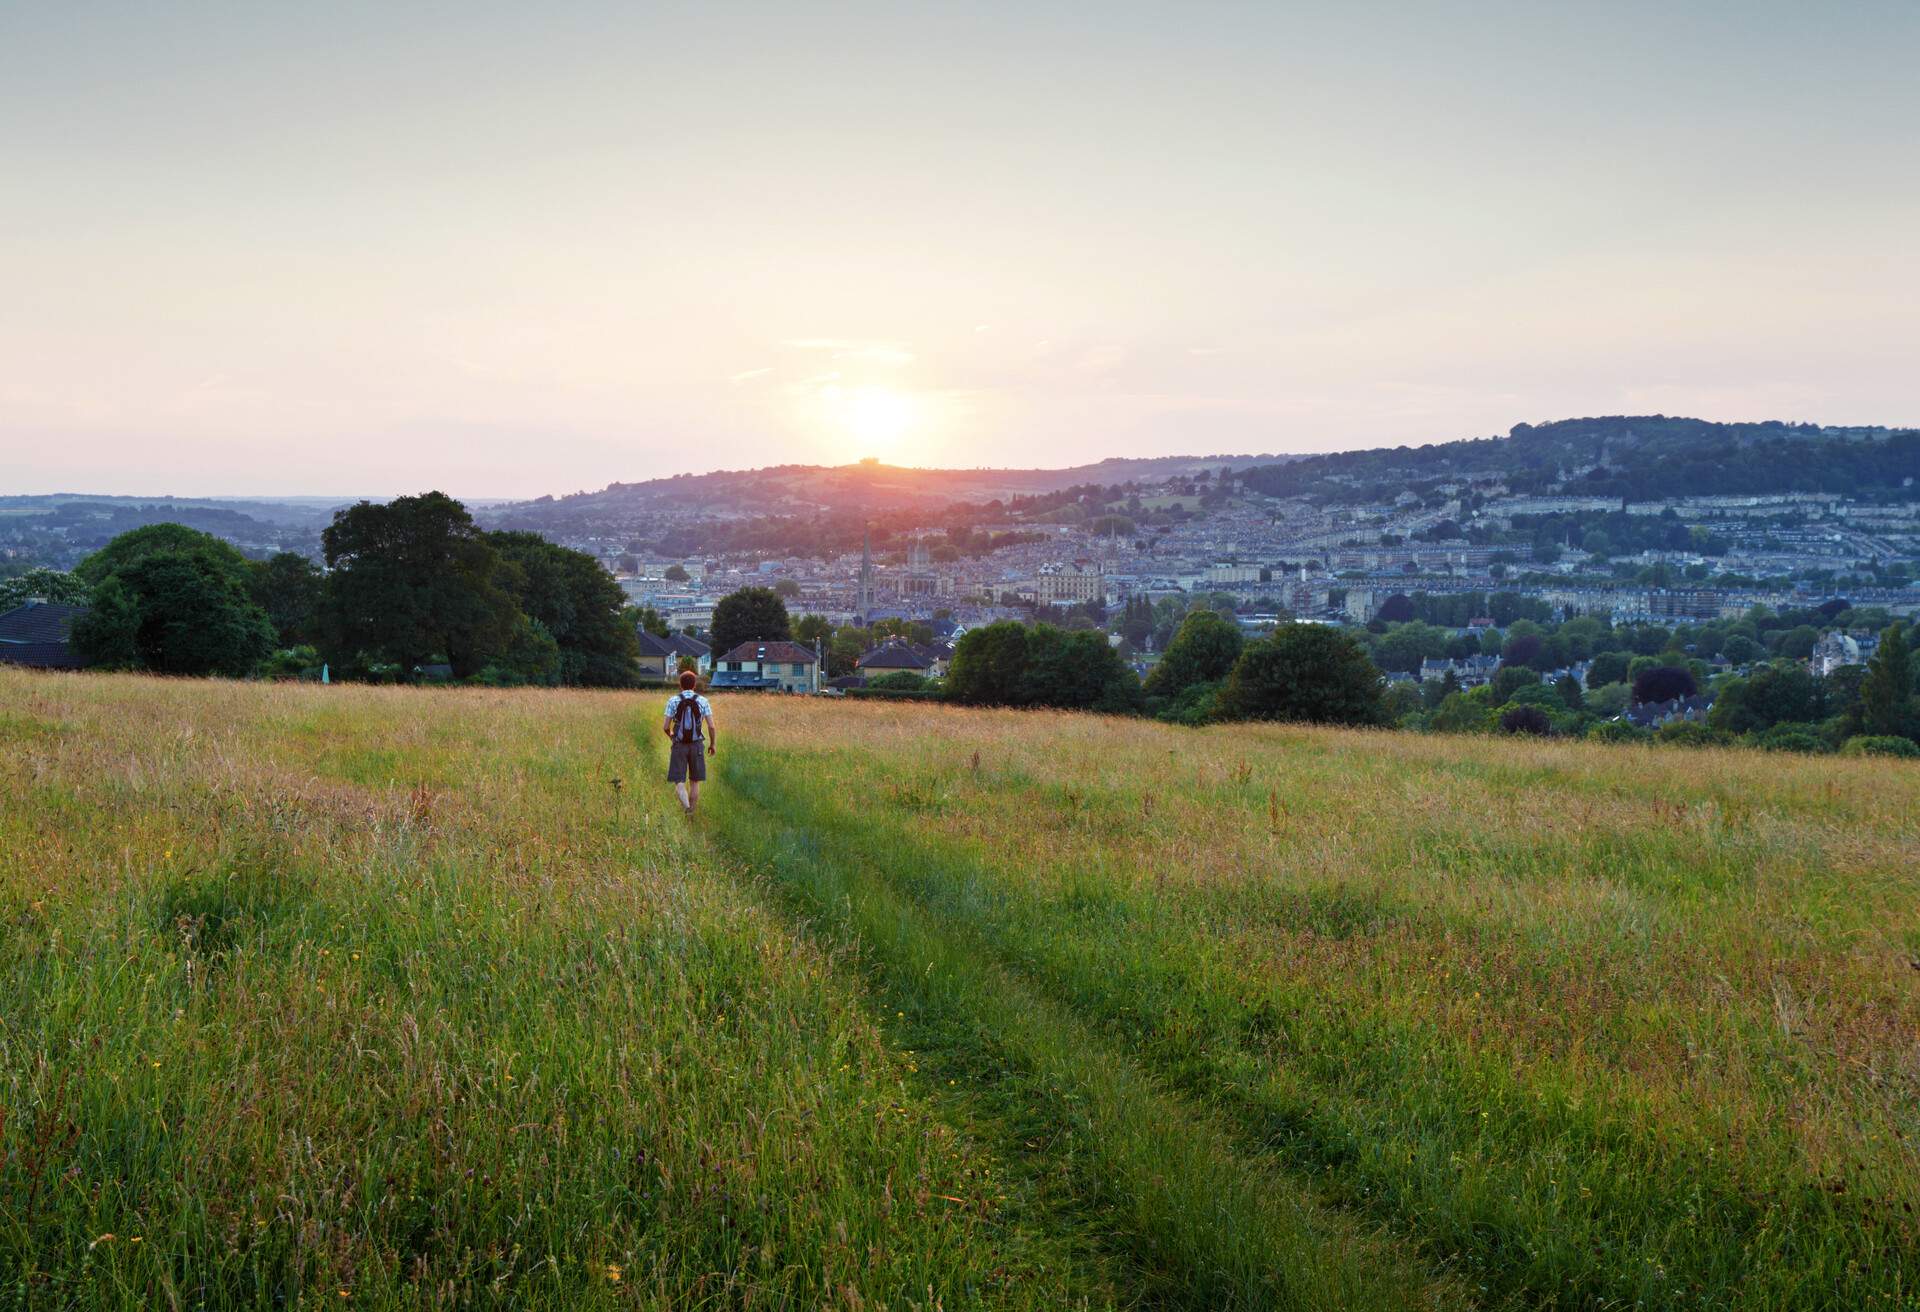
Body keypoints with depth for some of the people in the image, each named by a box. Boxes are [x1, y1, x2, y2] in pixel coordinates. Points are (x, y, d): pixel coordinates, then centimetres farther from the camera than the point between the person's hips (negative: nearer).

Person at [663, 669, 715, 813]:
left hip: (679, 746, -1)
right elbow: (711, 726, -8)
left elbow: (665, 726, -6)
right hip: (696, 746, 1)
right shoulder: (702, 701, -5)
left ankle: (686, 805, -28)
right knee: (694, 782, 16)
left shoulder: (673, 701, -6)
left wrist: (670, 736, 18)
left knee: (679, 782, 1)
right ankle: (690, 813, 20)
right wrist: (713, 743, 9)